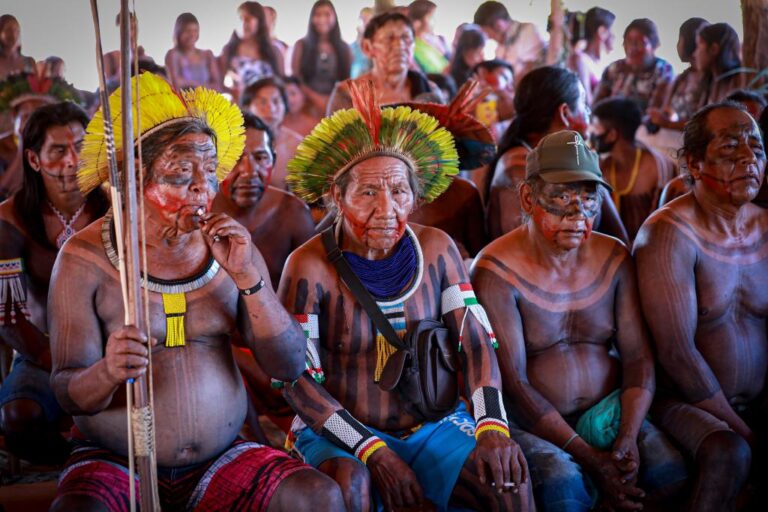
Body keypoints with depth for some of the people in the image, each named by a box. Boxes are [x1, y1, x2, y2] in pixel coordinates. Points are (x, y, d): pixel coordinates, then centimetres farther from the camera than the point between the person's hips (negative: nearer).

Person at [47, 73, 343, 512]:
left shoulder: (232, 247, 3)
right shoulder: (85, 259, -7)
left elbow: (289, 366, -3)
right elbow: (69, 394, -9)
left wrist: (247, 276, -16)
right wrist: (107, 373, -33)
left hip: (222, 458, 3)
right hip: (114, 463, -2)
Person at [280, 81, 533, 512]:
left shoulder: (436, 249, -1)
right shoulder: (310, 267, -12)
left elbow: (476, 341, -1)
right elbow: (296, 379, -12)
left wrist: (492, 426, -18)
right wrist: (374, 452, -20)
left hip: (433, 426, 3)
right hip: (341, 435, -3)